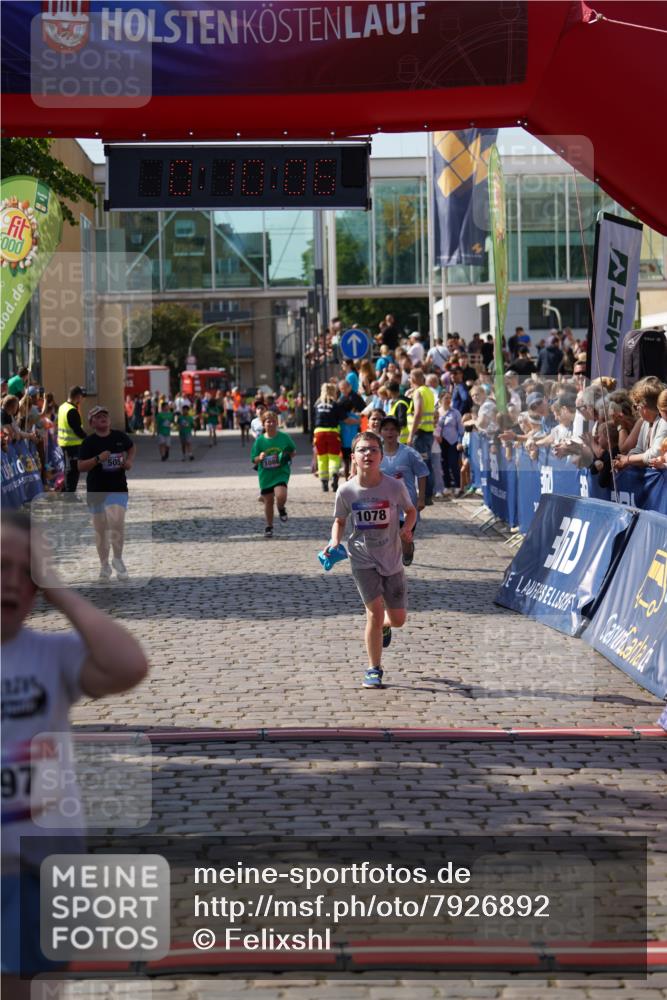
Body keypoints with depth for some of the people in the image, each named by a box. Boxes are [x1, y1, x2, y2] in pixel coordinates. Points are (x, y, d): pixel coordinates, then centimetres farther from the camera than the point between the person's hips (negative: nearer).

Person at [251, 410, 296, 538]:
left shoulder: (284, 437, -4)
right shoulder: (260, 440, -3)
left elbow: (293, 452, 11)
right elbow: (254, 460, 1)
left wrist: (288, 457, -10)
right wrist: (259, 458, -21)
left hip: (281, 472, -2)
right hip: (265, 474, 2)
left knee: (280, 495, -24)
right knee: (268, 501, 8)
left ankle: (281, 509, 13)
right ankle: (269, 527, 27)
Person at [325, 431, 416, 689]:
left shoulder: (395, 487, -11)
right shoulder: (346, 491, -9)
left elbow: (411, 510, 6)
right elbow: (340, 520, 7)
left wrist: (407, 529, -13)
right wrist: (335, 541, -11)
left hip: (392, 558, 1)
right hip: (362, 559, -1)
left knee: (398, 619, 5)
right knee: (375, 610, -14)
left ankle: (383, 626, 44)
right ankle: (374, 670, 1)